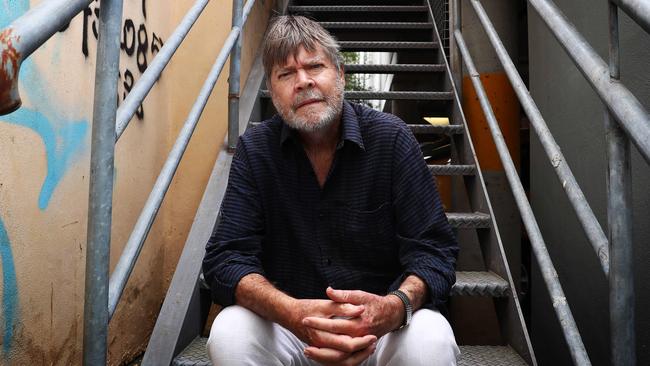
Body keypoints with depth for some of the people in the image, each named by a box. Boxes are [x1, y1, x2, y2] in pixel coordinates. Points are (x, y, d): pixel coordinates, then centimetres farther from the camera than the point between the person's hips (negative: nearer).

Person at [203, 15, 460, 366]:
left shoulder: (391, 139, -8)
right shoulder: (255, 149, -5)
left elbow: (433, 251, -10)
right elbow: (225, 258, -10)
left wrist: (393, 308, -33)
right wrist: (291, 313, -31)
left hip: (382, 324, -1)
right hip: (287, 325, 2)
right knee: (228, 334, -27)